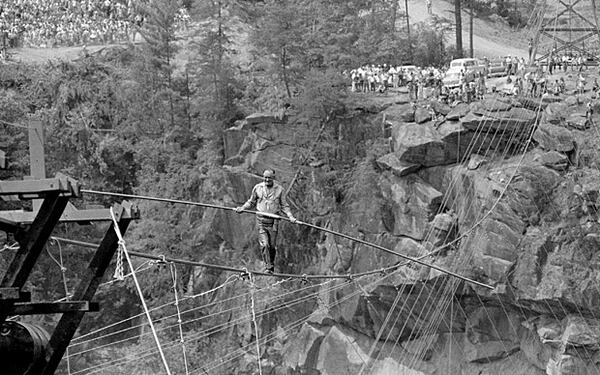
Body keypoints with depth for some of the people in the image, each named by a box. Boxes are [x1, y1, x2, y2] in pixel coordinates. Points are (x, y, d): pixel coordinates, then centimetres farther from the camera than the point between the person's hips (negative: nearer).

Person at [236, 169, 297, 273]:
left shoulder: (279, 189, 2)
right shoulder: (257, 188, 3)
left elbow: (284, 206, 8)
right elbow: (251, 202, 17)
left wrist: (290, 216, -4)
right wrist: (242, 208, 2)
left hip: (273, 221, 0)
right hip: (261, 220, 0)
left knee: (272, 246, 5)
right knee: (264, 244, -11)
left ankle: (272, 265, 26)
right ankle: (267, 267, -7)